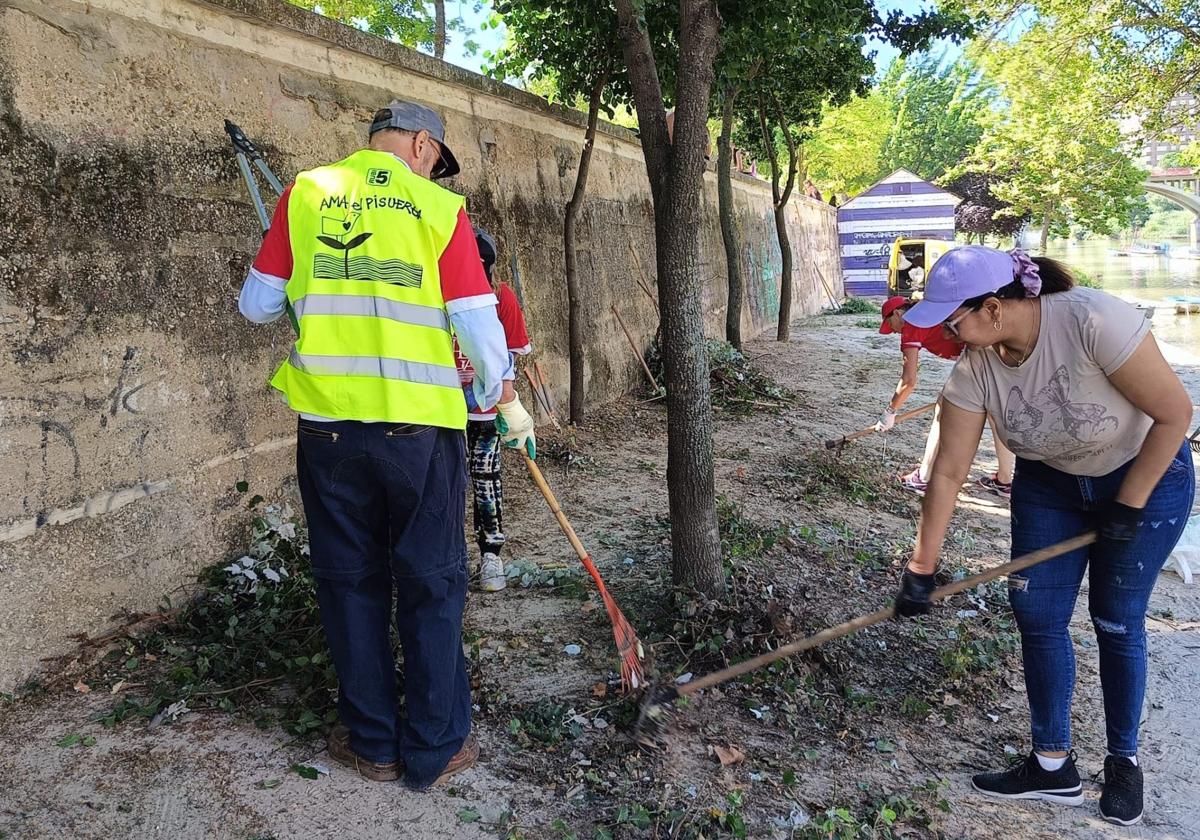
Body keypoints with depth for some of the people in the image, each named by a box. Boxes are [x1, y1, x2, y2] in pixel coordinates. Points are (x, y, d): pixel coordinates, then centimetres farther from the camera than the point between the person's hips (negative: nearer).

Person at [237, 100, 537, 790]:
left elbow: (258, 305, 7)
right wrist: (506, 398, 12)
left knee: (351, 581, 14)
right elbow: (477, 322, -4)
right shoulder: (440, 208, -3)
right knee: (432, 585, 10)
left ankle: (373, 741, 25)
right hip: (420, 423, -2)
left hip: (327, 419, 2)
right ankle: (437, 748, 20)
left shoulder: (305, 193, 4)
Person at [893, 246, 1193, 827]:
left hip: (1147, 475, -4)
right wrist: (921, 570, -12)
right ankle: (1053, 766, 15)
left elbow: (1175, 413, -24)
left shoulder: (1093, 321, -35)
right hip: (1050, 484, 4)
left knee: (1117, 622, 1)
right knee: (1037, 614, 0)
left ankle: (1123, 761, 24)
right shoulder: (974, 368, -20)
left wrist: (1128, 506, -18)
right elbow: (947, 473, -15)